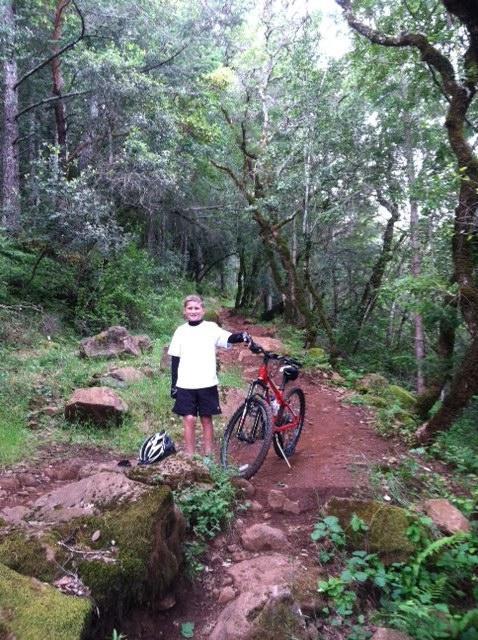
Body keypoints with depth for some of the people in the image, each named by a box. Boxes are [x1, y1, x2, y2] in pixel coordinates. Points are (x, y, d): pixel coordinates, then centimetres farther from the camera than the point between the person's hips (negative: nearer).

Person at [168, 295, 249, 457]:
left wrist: (242, 336, -38)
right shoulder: (181, 331, 7)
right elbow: (175, 360, 10)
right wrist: (173, 384, 7)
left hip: (207, 383, -1)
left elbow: (229, 338, -16)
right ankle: (189, 458, 10)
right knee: (189, 419, 0)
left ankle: (208, 456, 18)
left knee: (206, 419, 7)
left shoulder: (211, 328, 0)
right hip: (185, 385, 1)